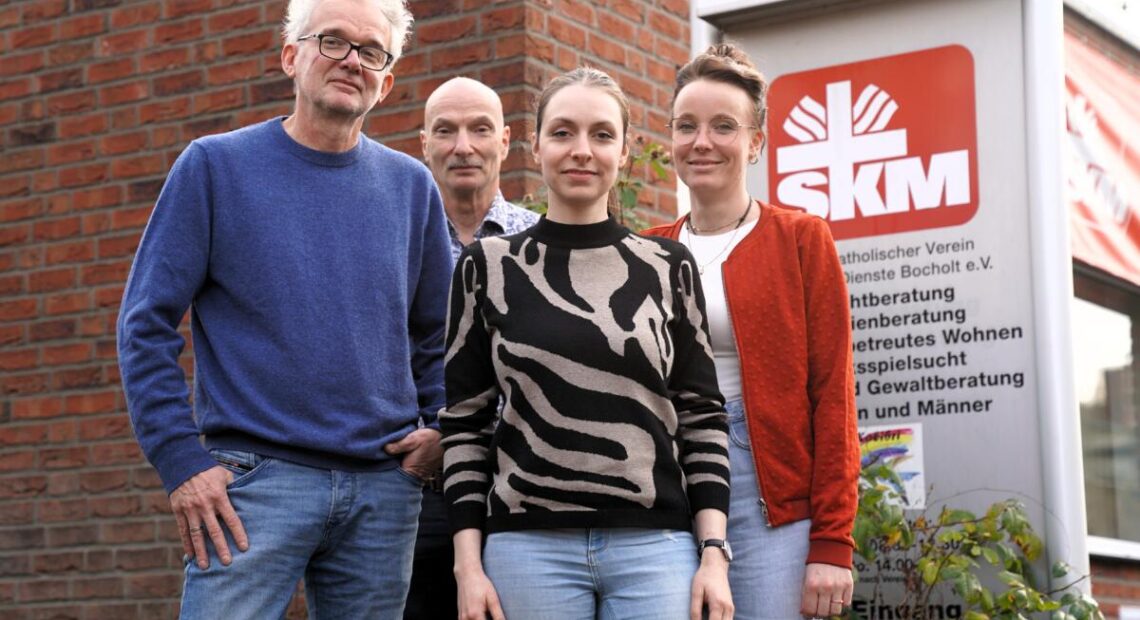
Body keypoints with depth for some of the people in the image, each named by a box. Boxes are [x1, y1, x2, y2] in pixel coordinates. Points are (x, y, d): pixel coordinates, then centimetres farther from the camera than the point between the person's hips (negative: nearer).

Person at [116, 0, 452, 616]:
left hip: (385, 488, 4)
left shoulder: (411, 186, 10)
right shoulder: (215, 164, 1)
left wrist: (445, 429, 5)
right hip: (255, 480, -3)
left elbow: (436, 334, 20)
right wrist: (182, 460, -9)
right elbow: (146, 324, -2)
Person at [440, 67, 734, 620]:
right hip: (527, 547, 0)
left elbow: (702, 416, 7)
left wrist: (714, 553, -1)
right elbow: (464, 423, 5)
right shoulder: (486, 266, 5)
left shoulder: (669, 267, 7)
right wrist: (468, 565, -1)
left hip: (656, 547, 1)